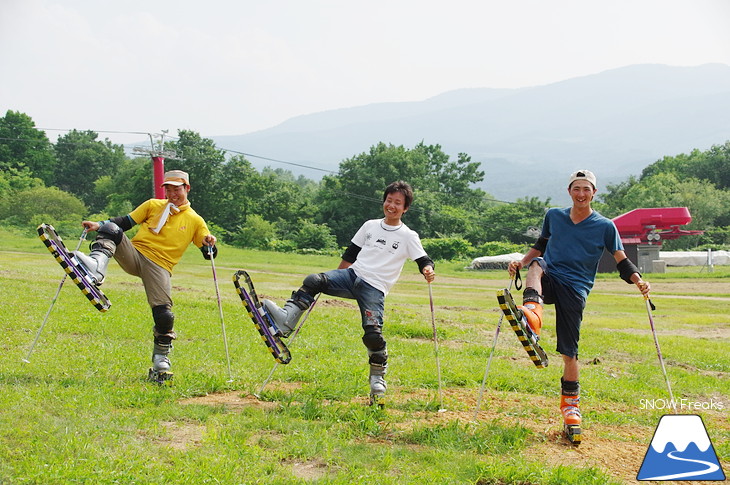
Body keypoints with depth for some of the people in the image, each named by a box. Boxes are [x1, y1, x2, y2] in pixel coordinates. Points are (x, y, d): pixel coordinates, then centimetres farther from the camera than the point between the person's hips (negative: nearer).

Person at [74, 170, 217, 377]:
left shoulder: (195, 221, 12)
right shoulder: (153, 205, 18)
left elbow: (209, 254, 9)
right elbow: (125, 222, 15)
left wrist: (209, 244, -14)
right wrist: (99, 225, 0)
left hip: (160, 267, -1)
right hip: (134, 254, 2)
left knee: (164, 316, -16)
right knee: (111, 230, -25)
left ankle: (161, 360, 7)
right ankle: (97, 267, -51)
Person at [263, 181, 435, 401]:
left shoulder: (408, 236, 4)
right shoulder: (370, 226, 16)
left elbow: (424, 261, 0)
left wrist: (428, 270, -25)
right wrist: (333, 281, 26)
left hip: (375, 289, -4)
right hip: (351, 275, 4)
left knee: (373, 335, -17)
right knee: (313, 281, -22)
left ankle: (378, 379, 5)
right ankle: (286, 320, -30)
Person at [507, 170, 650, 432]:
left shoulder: (605, 226, 3)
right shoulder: (553, 216, 12)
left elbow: (622, 261, 4)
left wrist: (638, 281, -14)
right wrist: (521, 263, 8)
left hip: (575, 288, -2)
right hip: (548, 280, 2)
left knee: (569, 349, -6)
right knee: (537, 264, -32)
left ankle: (570, 403, 12)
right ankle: (532, 311, -58)